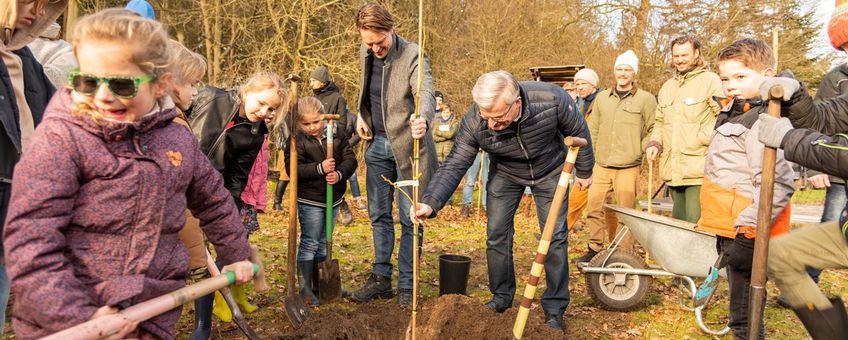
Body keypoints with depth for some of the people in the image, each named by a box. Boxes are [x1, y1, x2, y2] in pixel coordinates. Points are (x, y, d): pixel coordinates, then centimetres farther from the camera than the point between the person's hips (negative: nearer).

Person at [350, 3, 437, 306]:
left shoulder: (412, 55, -17)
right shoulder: (365, 53, 4)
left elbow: (425, 93, -34)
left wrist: (423, 118, -55)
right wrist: (362, 115, 5)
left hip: (407, 145, -6)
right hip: (377, 144, 6)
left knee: (410, 219, 0)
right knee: (379, 215, 13)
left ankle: (406, 287, 12)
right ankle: (381, 279, 25)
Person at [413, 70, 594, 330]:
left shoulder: (552, 99, -35)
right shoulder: (474, 123, -33)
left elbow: (578, 132, -16)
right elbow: (454, 165, -28)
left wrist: (584, 171, -1)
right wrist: (431, 203, -44)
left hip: (550, 171, -1)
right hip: (505, 173, 1)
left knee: (555, 237, -3)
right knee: (497, 235, -1)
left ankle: (555, 309, 11)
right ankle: (502, 297, 21)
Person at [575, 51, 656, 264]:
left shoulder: (646, 99, 2)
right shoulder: (602, 98, 13)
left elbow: (654, 130, 5)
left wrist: (640, 150, -4)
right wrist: (591, 158, 11)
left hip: (628, 168, -4)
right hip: (601, 166, 4)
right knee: (593, 207, 4)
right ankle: (595, 249, 19)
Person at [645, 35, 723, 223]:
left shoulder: (710, 81, -3)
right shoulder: (667, 87, 21)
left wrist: (702, 138, -17)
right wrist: (655, 143, 11)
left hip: (699, 171, -7)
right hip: (673, 171, 7)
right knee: (678, 222, 15)